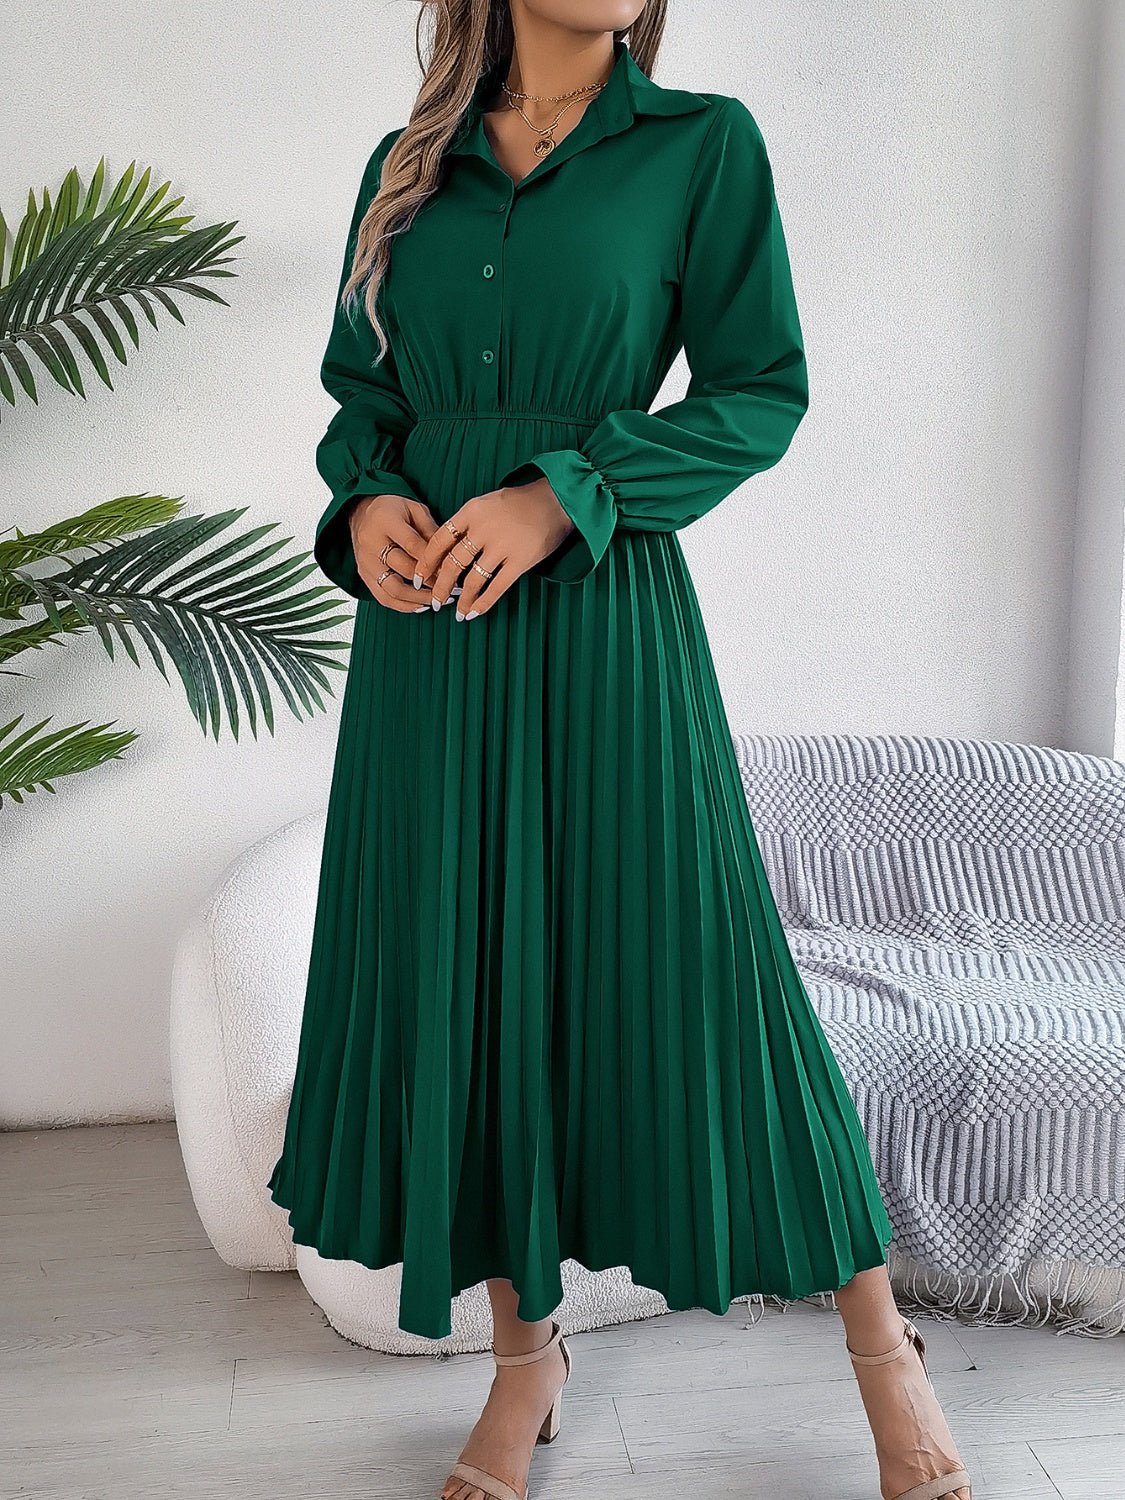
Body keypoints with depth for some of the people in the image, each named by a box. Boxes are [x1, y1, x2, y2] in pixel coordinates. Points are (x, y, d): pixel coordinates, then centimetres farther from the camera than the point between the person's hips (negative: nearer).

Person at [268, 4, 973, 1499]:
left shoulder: (700, 142, 2)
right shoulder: (406, 169, 12)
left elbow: (762, 392, -3)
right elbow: (359, 394, 16)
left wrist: (562, 494, -15)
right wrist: (366, 503, -6)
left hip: (601, 613, -4)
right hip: (426, 627, 4)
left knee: (674, 968, -1)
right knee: (460, 979, 7)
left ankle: (880, 1338, 21)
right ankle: (525, 1350, 27)